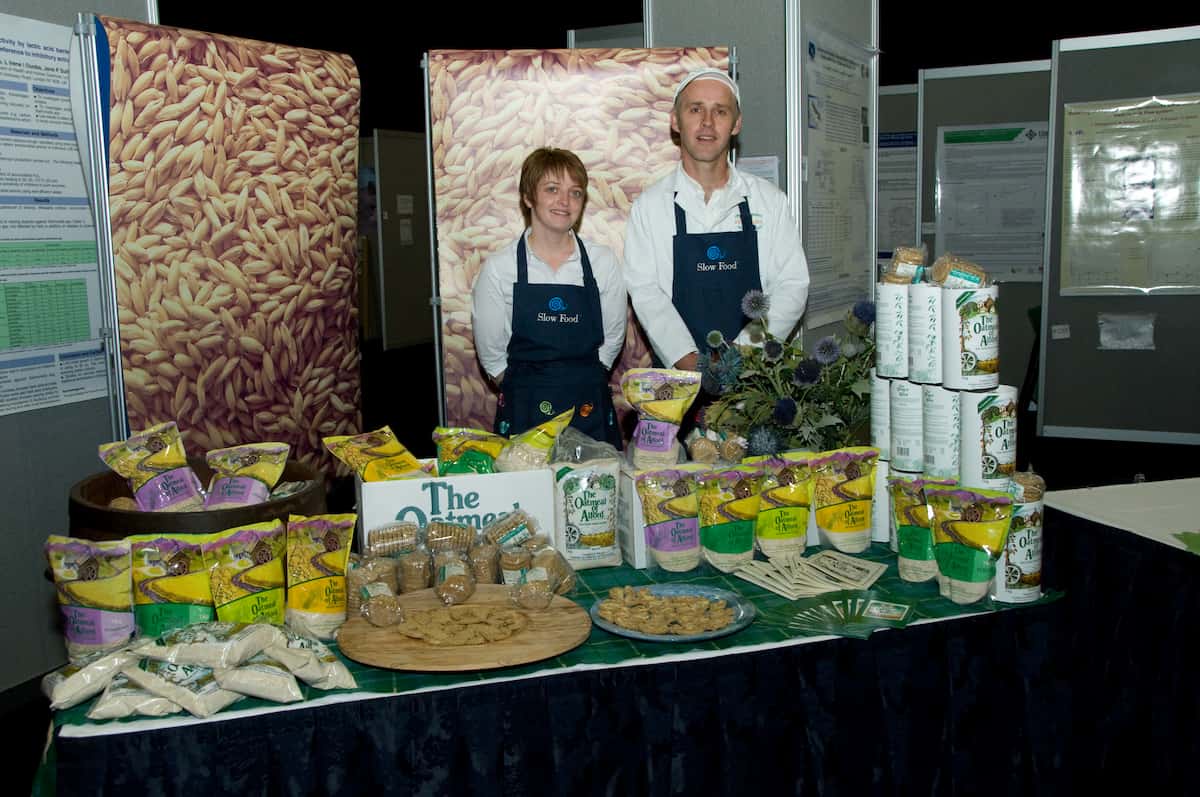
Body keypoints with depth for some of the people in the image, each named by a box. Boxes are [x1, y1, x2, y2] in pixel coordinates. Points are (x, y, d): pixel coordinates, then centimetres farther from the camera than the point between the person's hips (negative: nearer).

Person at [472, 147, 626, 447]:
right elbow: (491, 354, 0)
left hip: (591, 408, 2)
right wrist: (529, 390, 3)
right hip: (524, 411, -1)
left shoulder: (603, 261, 0)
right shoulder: (499, 268, -4)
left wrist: (582, 385, 2)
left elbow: (612, 338, 5)